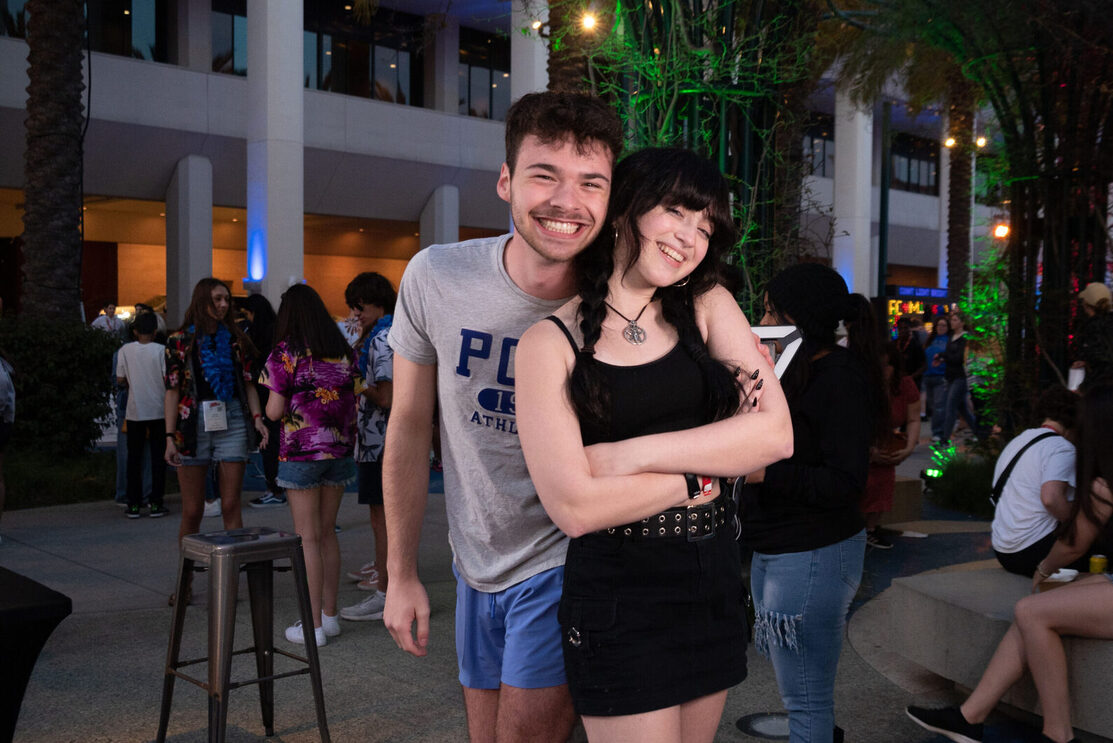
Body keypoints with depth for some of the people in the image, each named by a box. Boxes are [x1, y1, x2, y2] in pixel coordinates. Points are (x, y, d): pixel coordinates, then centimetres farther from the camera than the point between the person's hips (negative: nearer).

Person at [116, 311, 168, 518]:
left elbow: (120, 380, 2)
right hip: (158, 410, -1)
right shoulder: (161, 351, -6)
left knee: (134, 457, 9)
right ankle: (155, 503, 4)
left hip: (134, 411, 1)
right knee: (158, 456, 5)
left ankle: (134, 504, 9)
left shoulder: (126, 350, -1)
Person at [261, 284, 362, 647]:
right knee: (327, 533, 14)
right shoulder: (343, 350, 6)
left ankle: (314, 624, 4)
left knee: (308, 538, 1)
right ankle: (330, 614, 20)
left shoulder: (286, 353, -9)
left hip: (301, 452, -5)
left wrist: (271, 395, 9)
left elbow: (274, 411, -10)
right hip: (339, 450, 5)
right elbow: (354, 398, 8)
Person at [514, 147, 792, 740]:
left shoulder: (707, 306, 3)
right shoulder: (550, 344, -9)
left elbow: (775, 432, -9)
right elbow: (574, 507, -17)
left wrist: (635, 454, -15)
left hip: (715, 583, 5)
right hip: (618, 598, -4)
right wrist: (701, 473, -9)